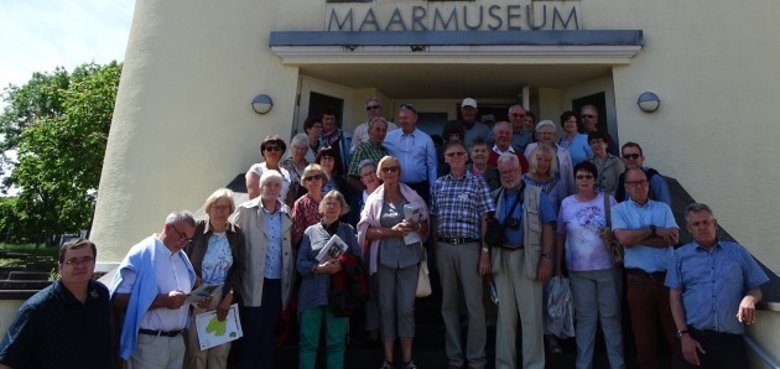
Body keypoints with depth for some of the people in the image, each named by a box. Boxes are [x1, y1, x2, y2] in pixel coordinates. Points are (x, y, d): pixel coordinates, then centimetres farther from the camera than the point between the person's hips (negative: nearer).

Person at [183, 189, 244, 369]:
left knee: (221, 348, 6)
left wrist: (228, 298, -3)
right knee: (197, 348, 3)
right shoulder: (197, 229, -6)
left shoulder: (236, 234, 1)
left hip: (224, 297, 2)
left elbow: (238, 268, 4)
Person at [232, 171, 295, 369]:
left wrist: (289, 280, 4)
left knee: (268, 332, 15)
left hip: (277, 283, 4)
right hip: (253, 283, -3)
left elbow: (289, 247, 8)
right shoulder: (246, 210, -5)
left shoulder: (286, 213, 6)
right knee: (250, 333, 6)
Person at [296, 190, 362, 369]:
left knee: (337, 341, 7)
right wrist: (319, 268, -16)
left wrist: (342, 266, -14)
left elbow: (357, 259, 5)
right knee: (308, 340, 4)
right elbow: (300, 263, 0)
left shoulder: (348, 231, 9)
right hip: (313, 293, 0)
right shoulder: (311, 231, 7)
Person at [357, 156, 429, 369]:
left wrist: (416, 227, -12)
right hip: (385, 258, 0)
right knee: (386, 307, 6)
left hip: (409, 257, 0)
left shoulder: (413, 197, 6)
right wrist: (391, 231, -15)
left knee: (406, 307, 3)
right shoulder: (374, 199, 4)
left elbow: (426, 226, 10)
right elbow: (366, 231, -3)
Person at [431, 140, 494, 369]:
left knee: (474, 304, 1)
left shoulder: (478, 182, 1)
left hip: (469, 247, -3)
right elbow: (435, 219, 12)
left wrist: (485, 252, -9)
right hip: (444, 248, 4)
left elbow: (485, 219, -3)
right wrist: (435, 250, 6)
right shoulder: (438, 185, 11)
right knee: (449, 303, 10)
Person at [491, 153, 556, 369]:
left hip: (528, 259, -3)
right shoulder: (494, 197, 11)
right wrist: (487, 258, 2)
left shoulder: (537, 196, 2)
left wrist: (546, 258, -11)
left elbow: (547, 228, -3)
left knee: (531, 314, 1)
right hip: (501, 259, 3)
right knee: (504, 314, 11)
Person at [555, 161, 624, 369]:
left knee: (611, 316, 6)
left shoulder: (608, 200, 1)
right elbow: (560, 236, 9)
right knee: (585, 318, 7)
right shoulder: (566, 203, 4)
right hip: (579, 271, 1)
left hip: (608, 268, -1)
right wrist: (558, 267, 7)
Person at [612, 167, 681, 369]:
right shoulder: (619, 210, 3)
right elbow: (624, 239, -13)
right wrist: (654, 230, -7)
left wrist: (635, 237, -10)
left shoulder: (663, 208, 10)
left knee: (676, 329, 6)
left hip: (667, 276, 2)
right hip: (638, 280, -1)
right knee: (643, 332, 8)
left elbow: (673, 238, -5)